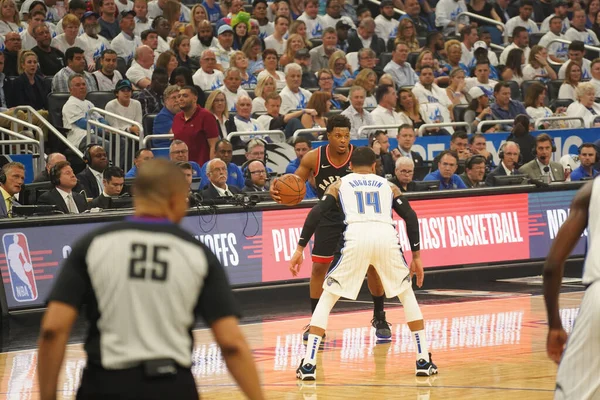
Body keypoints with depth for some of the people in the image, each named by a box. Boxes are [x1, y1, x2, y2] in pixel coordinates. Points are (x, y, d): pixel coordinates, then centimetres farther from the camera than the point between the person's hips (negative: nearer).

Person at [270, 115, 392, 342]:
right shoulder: (314, 158, -16)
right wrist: (278, 191, -30)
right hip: (328, 216, 1)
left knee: (372, 265, -4)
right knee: (319, 267, -4)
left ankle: (379, 318, 15)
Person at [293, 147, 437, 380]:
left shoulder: (339, 185, 26)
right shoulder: (388, 186, 30)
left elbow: (316, 214, 12)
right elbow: (410, 216, 18)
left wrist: (300, 249, 12)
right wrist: (416, 256, 21)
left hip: (356, 237, -1)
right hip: (387, 236, 1)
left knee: (327, 298, 14)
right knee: (407, 295, 24)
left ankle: (309, 363, 2)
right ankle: (424, 361, 17)